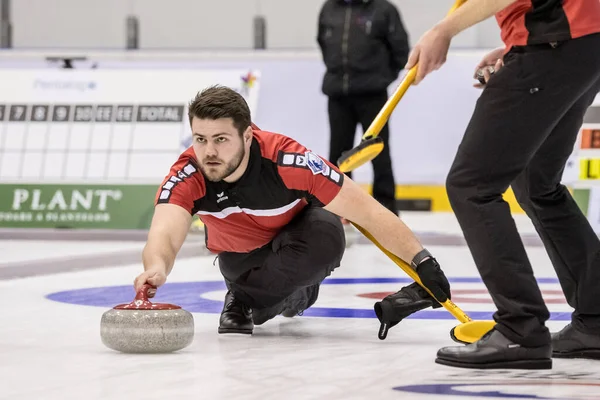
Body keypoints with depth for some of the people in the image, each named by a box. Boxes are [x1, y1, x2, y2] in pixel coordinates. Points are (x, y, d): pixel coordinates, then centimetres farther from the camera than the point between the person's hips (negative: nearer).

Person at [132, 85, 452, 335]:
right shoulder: (186, 177, -33)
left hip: (300, 228, -4)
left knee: (327, 235, -32)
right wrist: (156, 268, -75)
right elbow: (164, 235, -51)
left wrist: (422, 261, -40)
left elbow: (368, 212, -34)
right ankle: (294, 294, 18)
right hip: (241, 253, 4)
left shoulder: (287, 161, -39)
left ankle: (243, 300, -14)